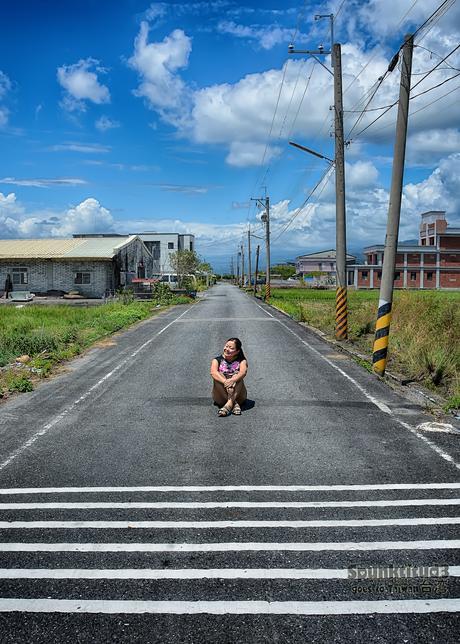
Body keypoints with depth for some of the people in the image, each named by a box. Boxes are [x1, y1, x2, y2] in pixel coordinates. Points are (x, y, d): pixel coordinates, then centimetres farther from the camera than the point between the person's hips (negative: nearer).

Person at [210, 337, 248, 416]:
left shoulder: (241, 361, 5)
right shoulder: (217, 360, 5)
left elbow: (243, 372, -18)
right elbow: (213, 372, -18)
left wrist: (232, 380, -39)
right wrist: (225, 382, -38)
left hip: (238, 395, 0)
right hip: (221, 397, 0)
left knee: (236, 376, -23)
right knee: (219, 376, -23)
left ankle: (229, 404, -43)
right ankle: (234, 404, -35)